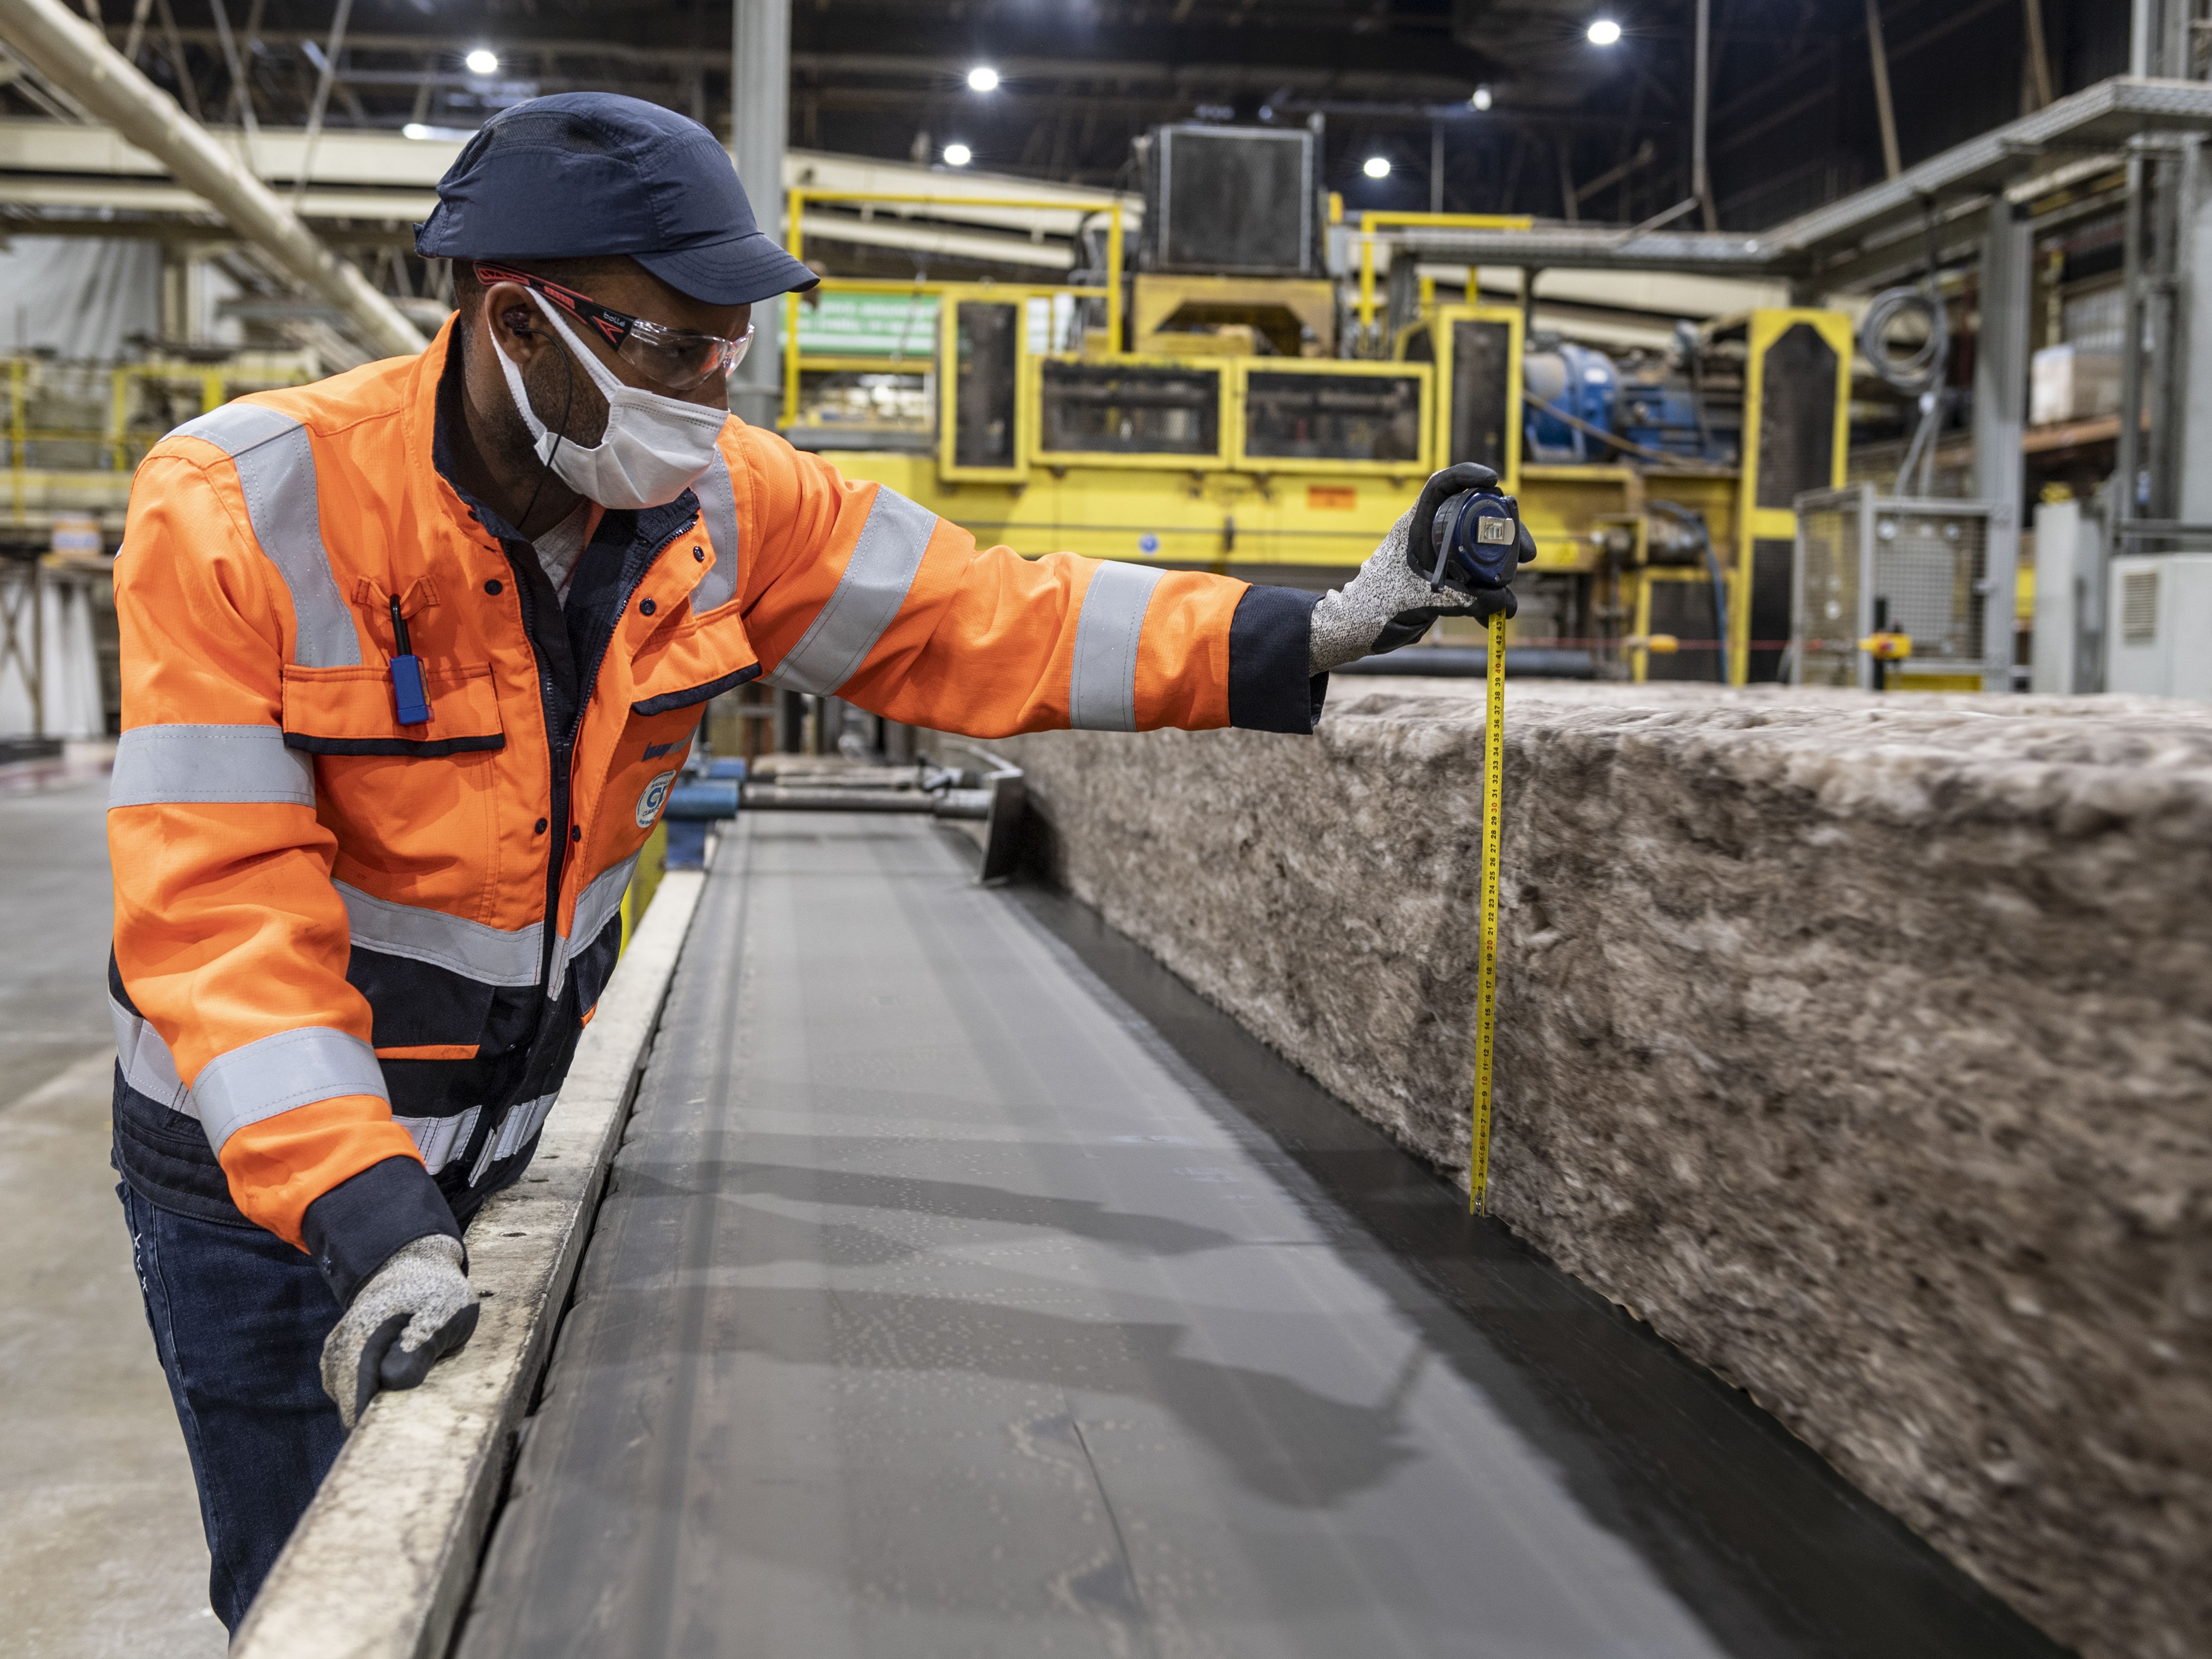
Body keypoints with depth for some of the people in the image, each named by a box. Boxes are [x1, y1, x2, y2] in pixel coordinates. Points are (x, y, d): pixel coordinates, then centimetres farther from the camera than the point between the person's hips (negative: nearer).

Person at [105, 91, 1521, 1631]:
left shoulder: (719, 496, -10)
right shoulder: (245, 515, -24)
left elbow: (972, 622, -10)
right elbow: (221, 905, -27)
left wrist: (1313, 632, -17)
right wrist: (362, 1211, -38)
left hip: (514, 1144, 4)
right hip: (263, 1172, -4)